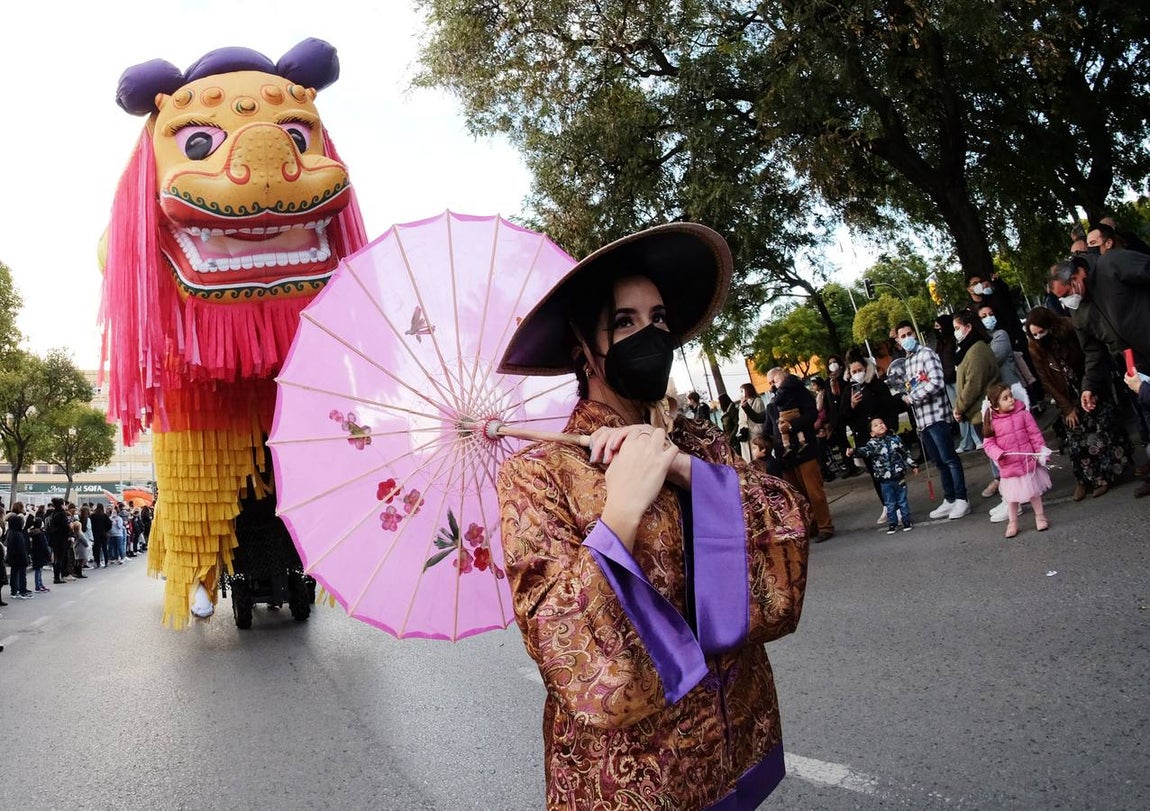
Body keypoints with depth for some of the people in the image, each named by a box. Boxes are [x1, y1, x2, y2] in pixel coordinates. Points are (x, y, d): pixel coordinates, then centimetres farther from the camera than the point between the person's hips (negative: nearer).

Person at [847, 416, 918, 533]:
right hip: (885, 480, -1)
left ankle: (907, 521, 24)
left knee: (903, 500, 11)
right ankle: (892, 524, 20)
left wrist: (913, 465, 16)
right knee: (890, 503, 8)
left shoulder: (895, 438, 2)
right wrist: (853, 451, -46)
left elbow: (905, 453, 12)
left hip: (899, 476, 1)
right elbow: (864, 451, -27)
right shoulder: (872, 443, -7)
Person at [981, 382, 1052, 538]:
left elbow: (1035, 434, -3)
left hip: (1029, 461, 0)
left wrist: (1041, 451, -6)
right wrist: (998, 454, -24)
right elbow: (988, 443, -7)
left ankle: (1040, 516, 32)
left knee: (1034, 491, 15)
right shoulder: (991, 421, -10)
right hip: (1009, 466, 0)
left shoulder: (1023, 413, -8)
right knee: (1012, 496, 12)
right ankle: (1012, 522, 25)